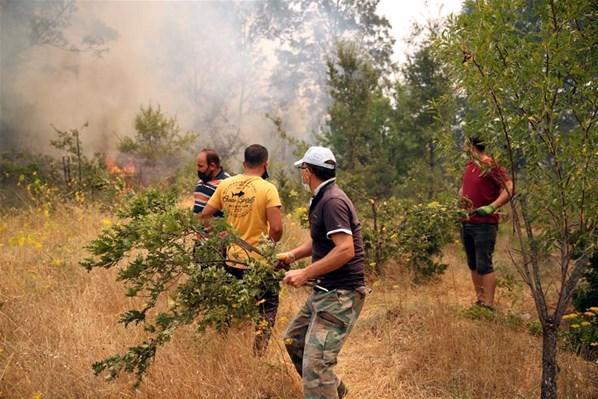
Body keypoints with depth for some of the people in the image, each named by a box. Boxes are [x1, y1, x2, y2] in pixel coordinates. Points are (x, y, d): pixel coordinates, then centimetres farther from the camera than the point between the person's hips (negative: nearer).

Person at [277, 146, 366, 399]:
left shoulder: (332, 201, -19)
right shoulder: (323, 198, 12)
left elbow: (345, 250, -27)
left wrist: (305, 274, -23)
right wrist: (292, 255, 12)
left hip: (340, 294, -11)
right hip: (326, 291, 11)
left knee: (315, 364, -15)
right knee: (294, 340, 24)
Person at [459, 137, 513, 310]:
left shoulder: (491, 166, -13)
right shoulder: (469, 166, 12)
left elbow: (509, 190, -20)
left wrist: (491, 207, -29)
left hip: (484, 224, -8)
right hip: (467, 223, 8)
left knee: (484, 265, -9)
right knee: (473, 264, 13)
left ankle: (489, 305, -5)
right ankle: (479, 299, 21)